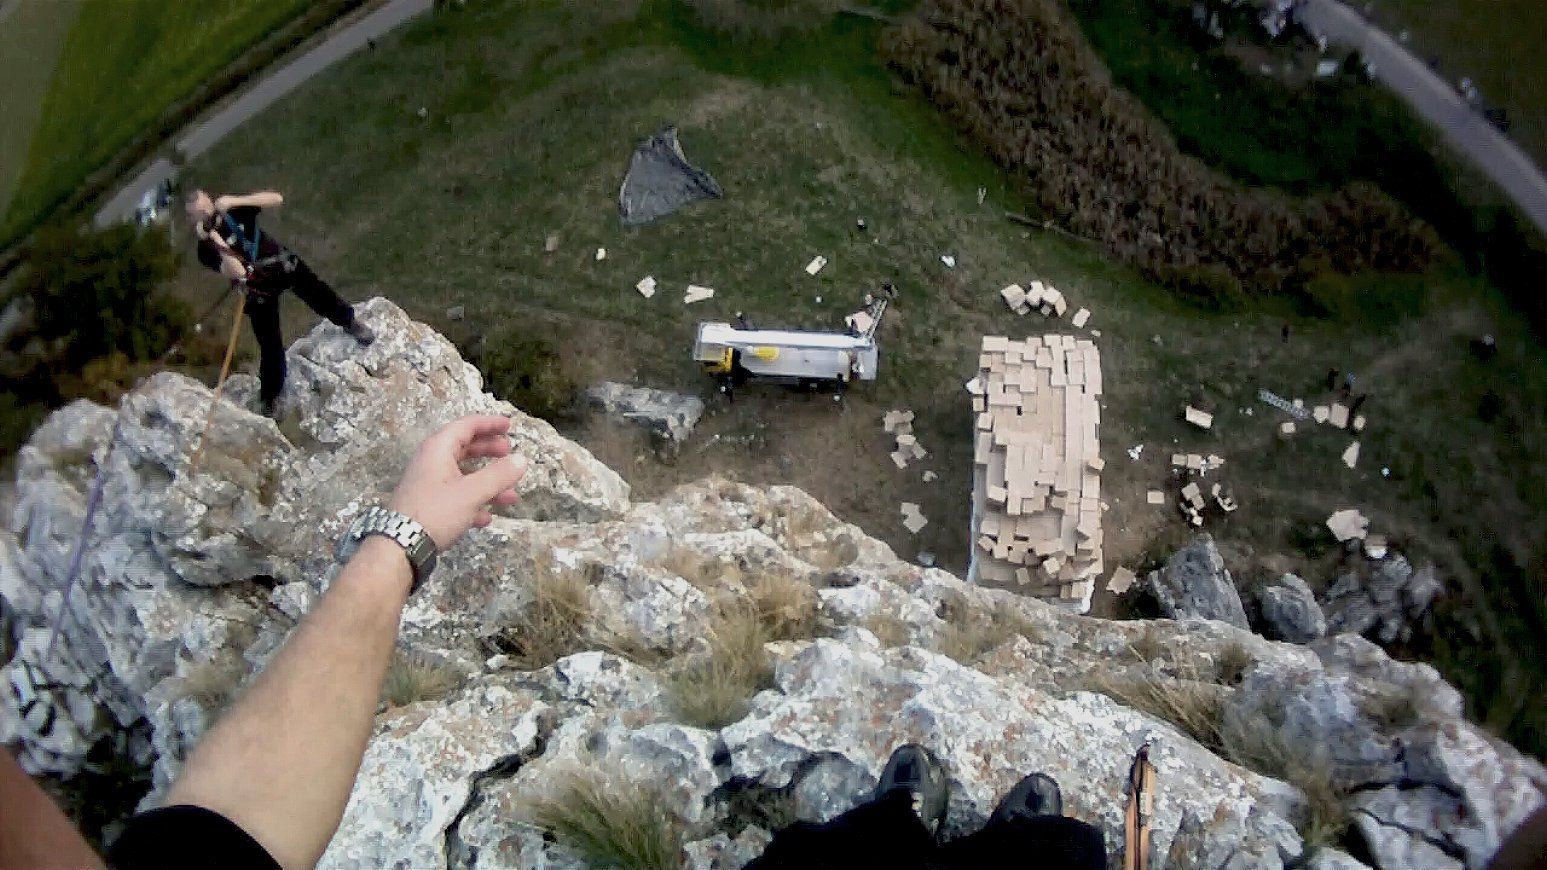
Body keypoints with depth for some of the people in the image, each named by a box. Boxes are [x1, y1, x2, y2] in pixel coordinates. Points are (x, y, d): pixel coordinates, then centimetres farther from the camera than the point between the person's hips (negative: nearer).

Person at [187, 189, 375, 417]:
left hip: (284, 265, 2)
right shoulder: (206, 250, -17)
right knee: (270, 345, 1)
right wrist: (215, 239, -36)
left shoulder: (234, 210, -11)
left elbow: (276, 198, -19)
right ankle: (270, 396, 17)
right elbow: (237, 272, -31)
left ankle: (350, 322, 41)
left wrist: (236, 201, -29)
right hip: (259, 290, -2)